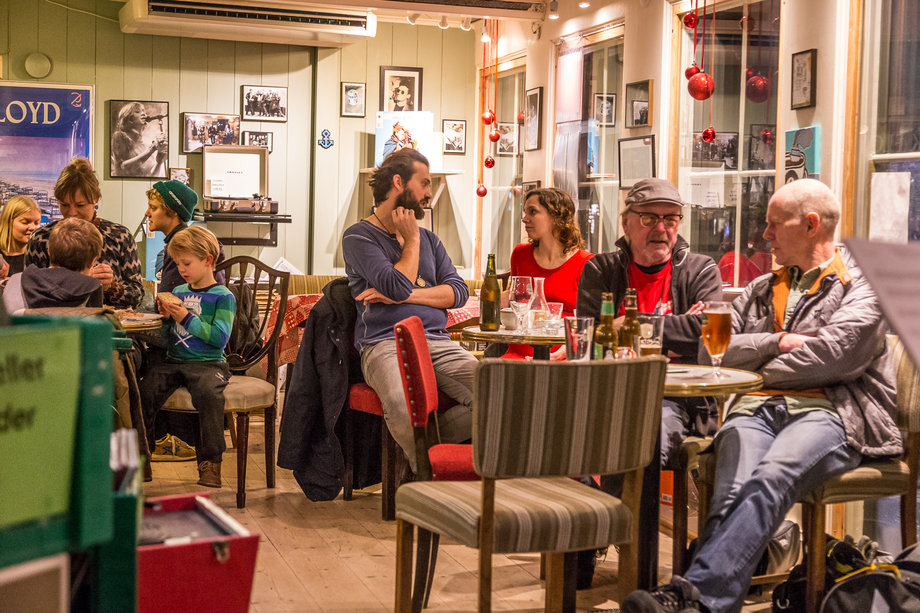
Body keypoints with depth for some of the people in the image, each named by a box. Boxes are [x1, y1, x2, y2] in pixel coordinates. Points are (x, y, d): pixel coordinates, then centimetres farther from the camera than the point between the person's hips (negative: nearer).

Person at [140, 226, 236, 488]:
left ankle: (210, 461, -22)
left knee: (208, 392, -36)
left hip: (207, 363, -5)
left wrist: (186, 317, -14)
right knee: (145, 390, -22)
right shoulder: (178, 292, 17)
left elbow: (219, 338, -13)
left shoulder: (223, 297, -1)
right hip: (173, 360, 5)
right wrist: (166, 316, 0)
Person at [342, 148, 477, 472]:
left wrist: (407, 295, -4)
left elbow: (458, 291, 10)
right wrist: (411, 239, 4)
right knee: (405, 406, -38)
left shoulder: (429, 238, 25)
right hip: (384, 344, -5)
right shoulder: (359, 236, 5)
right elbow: (398, 286, -11)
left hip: (438, 343, 6)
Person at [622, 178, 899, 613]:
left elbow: (833, 354, -6)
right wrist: (778, 342, 4)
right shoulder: (760, 290, 30)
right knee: (733, 491, -30)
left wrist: (760, 365, 6)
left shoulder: (861, 287, 11)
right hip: (756, 409, 5)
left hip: (826, 410, -4)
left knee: (770, 479, -36)